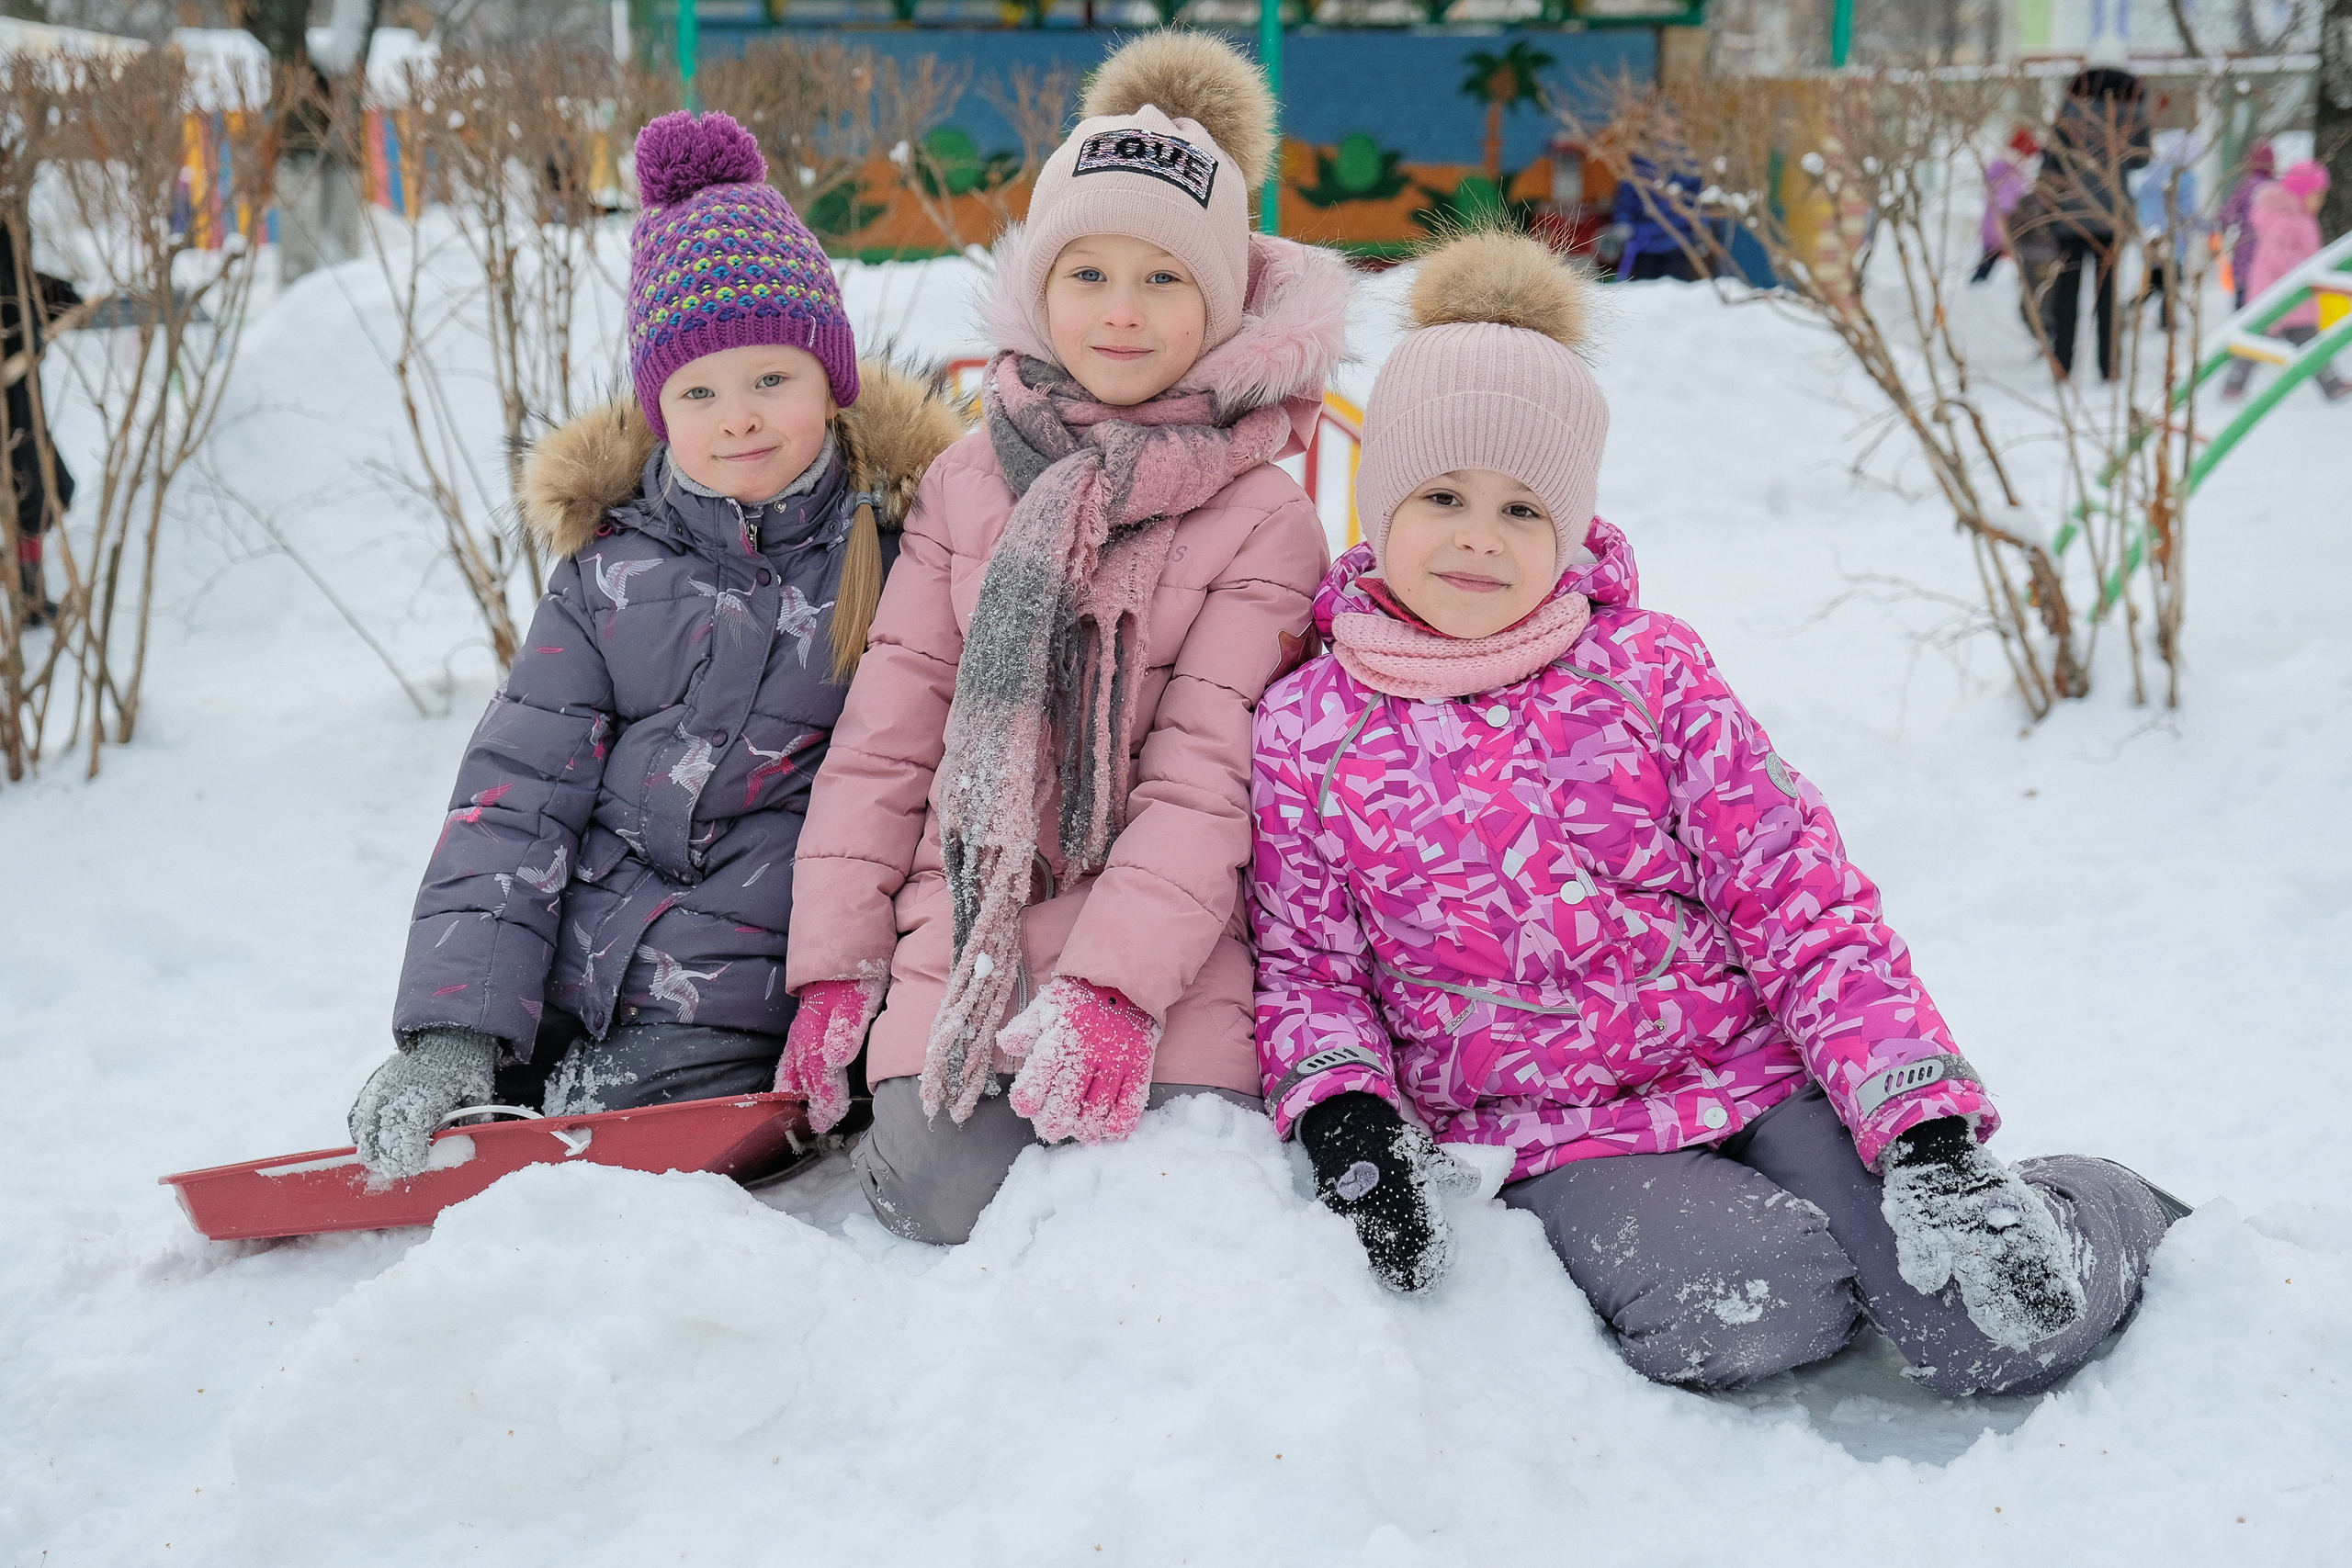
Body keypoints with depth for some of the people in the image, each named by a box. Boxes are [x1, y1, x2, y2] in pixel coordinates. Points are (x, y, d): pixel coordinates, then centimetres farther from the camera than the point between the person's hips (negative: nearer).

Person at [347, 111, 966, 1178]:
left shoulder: (903, 544, 0)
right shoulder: (611, 574, 5)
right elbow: (513, 800, 3)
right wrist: (453, 1029, -9)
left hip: (722, 1038, -3)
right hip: (546, 1003, 3)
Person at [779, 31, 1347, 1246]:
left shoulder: (1263, 519, -2)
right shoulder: (966, 482, 9)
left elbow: (1207, 780, -11)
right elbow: (885, 734, 9)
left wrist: (1112, 984, -22)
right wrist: (834, 962, 4)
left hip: (1164, 961, -2)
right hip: (960, 942, 2)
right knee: (943, 1203, -14)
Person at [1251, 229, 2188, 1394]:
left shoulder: (1650, 671, 1)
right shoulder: (1309, 732, 1)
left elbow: (1805, 903, -2)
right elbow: (1303, 969, 7)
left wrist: (1930, 1132, -13)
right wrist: (1344, 1122, -15)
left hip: (1758, 1067, 1)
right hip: (1549, 1138, -1)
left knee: (2008, 1329, -17)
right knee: (1752, 1311, -33)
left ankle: (2110, 1211, 17)